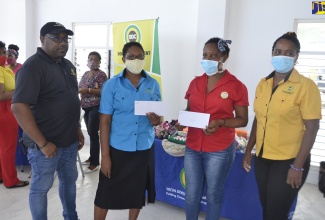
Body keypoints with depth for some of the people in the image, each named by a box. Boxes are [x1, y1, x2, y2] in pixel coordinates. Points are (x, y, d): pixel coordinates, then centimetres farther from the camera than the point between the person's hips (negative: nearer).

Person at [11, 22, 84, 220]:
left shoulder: (68, 66, 8)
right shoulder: (33, 66, -16)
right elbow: (19, 107, -23)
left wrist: (78, 129, 12)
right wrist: (42, 143, -22)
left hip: (70, 141, 8)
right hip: (46, 144, -7)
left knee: (69, 180, 21)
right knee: (41, 187, 10)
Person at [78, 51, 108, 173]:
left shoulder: (101, 75, -7)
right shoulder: (85, 74, 16)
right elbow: (80, 88, 23)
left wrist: (88, 90, -21)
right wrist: (78, 90, 1)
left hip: (96, 108, -7)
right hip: (86, 108, 7)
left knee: (93, 134, -7)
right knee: (91, 133, 13)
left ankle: (94, 163, 0)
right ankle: (92, 157, 26)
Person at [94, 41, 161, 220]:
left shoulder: (153, 85, 2)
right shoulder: (111, 85, -6)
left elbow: (158, 116, 8)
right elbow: (104, 121, -7)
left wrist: (156, 121, -17)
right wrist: (105, 155, -10)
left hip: (144, 148, 3)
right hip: (117, 148, -2)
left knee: (137, 192, 18)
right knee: (106, 192, 8)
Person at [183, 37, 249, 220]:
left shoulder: (236, 86, -8)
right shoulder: (195, 83, 5)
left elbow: (243, 120, -5)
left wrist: (220, 122, -21)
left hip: (220, 150, -4)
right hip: (193, 147, 4)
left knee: (213, 194, 13)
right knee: (192, 194, 14)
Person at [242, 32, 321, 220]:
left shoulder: (306, 86, -11)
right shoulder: (263, 84, 5)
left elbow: (312, 128, -13)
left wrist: (297, 166, -15)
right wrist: (248, 151, 10)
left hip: (288, 161, -5)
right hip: (262, 158, 5)